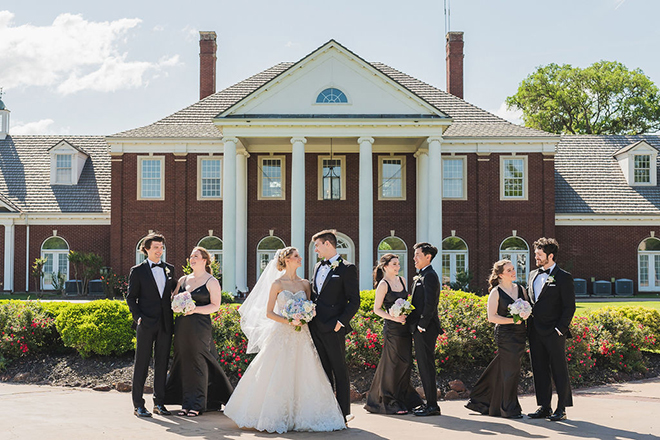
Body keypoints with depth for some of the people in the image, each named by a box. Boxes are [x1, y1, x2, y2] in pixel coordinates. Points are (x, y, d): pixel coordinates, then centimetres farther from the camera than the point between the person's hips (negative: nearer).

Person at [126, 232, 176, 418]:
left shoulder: (169, 269, 13)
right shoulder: (137, 271, 2)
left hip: (165, 324, 4)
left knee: (162, 363, 8)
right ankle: (138, 404, 6)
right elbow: (131, 297, 2)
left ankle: (159, 402, 16)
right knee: (142, 363, 0)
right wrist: (138, 317, -9)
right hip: (146, 323, -4)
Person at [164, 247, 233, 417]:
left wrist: (195, 309, -18)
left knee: (198, 364, -3)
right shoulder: (183, 280, 15)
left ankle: (197, 405, 5)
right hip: (182, 326, 5)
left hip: (200, 327, -5)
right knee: (184, 362, 5)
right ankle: (186, 403, 12)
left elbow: (215, 306, -8)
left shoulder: (211, 282, -1)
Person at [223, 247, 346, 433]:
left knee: (303, 376, 0)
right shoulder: (277, 284, -1)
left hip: (301, 336, 3)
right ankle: (274, 417, 9)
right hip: (281, 335, -3)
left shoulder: (305, 284, 9)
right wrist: (289, 321, -15)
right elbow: (269, 313, -3)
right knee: (276, 376, -2)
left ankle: (301, 417, 9)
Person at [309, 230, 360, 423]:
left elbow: (354, 301, -10)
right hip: (316, 327, 7)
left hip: (333, 328, -7)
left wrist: (341, 321, -18)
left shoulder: (347, 268, -7)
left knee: (339, 369, -1)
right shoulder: (318, 267, 16)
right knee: (323, 369, 12)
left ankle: (344, 412, 5)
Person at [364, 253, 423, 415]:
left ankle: (403, 400, 21)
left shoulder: (402, 280, 11)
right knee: (393, 365, -2)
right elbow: (377, 309, -7)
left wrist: (407, 314, 6)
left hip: (405, 327, 7)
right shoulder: (383, 284, -9)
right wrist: (393, 317, -18)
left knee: (405, 364, 9)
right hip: (392, 329, -7)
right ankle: (390, 403, 8)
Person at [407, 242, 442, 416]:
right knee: (424, 366, 13)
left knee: (426, 366, -7)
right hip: (421, 329, 10)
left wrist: (421, 325, -18)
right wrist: (414, 325, 14)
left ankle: (432, 405, -2)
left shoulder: (429, 276, -13)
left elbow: (429, 303, -21)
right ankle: (430, 402, 20)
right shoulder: (421, 276, 18)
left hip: (425, 329, -10)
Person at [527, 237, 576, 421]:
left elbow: (569, 306, -8)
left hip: (554, 332, -7)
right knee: (539, 370, 9)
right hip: (535, 331, 7)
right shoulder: (533, 275, 15)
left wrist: (560, 328, -15)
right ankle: (544, 407, 17)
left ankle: (561, 409, 6)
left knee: (559, 370, 0)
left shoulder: (563, 277, -5)